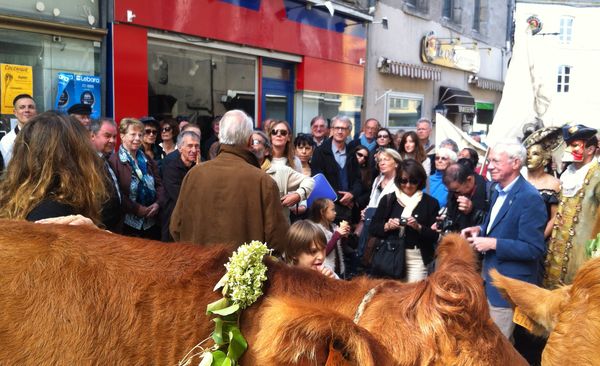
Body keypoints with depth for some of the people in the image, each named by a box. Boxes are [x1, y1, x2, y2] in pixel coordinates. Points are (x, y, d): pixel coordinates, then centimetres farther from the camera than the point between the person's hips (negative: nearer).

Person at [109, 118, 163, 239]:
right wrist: (137, 209, -15)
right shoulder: (114, 161, -7)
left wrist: (157, 203, -6)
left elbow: (159, 184, 12)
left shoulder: (147, 160, 15)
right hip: (128, 222, -6)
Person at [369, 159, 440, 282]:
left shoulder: (430, 202, 3)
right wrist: (387, 226, -11)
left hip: (417, 259, -1)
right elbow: (372, 229, 6)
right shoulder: (388, 199, 7)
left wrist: (418, 227, -15)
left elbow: (435, 236, 0)